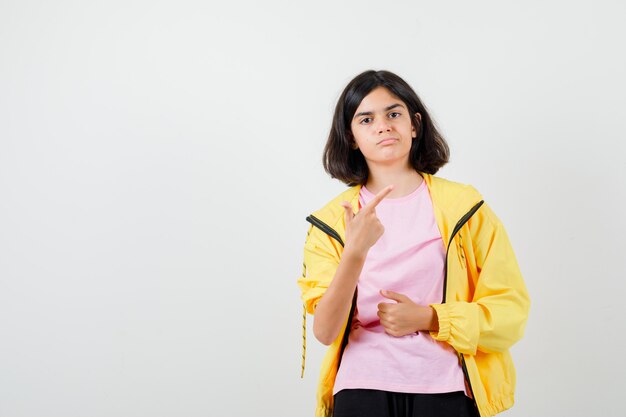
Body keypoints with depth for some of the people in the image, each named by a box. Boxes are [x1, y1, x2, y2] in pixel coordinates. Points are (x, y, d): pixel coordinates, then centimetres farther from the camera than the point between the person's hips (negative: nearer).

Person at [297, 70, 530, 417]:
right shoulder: (331, 219, 3)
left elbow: (511, 309, 2)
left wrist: (427, 318, -11)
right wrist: (356, 251, -24)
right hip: (362, 387, 0)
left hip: (444, 388, 0)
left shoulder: (462, 205, 2)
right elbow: (325, 332, -8)